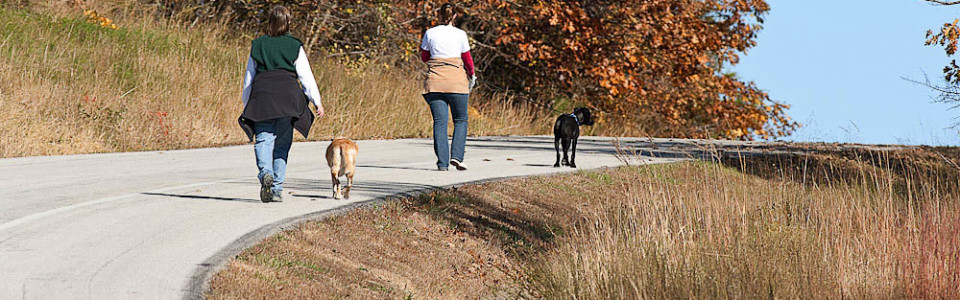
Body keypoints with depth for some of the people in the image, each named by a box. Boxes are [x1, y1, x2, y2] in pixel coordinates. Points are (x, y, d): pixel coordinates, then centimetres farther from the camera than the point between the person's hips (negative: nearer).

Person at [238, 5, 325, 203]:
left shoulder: (257, 45, 9)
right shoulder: (295, 47, 4)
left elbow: (249, 78, 12)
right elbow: (306, 77, 1)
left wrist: (246, 104, 19)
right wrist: (317, 102, 4)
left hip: (262, 95, 0)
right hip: (288, 97, 0)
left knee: (263, 139, -1)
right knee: (282, 144, 7)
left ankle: (265, 172, -29)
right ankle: (277, 189, 4)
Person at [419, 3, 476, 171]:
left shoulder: (430, 33, 1)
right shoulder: (460, 35, -2)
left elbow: (424, 57, 11)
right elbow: (467, 59, 4)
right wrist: (471, 76, 21)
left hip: (434, 82, 1)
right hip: (456, 81, -1)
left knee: (439, 121, 3)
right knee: (460, 120, 12)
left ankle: (442, 162, -3)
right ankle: (456, 156, -4)